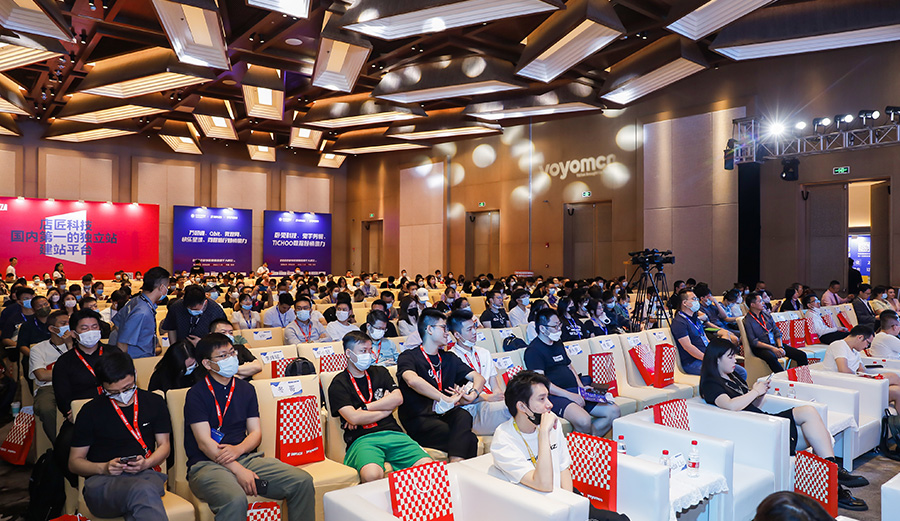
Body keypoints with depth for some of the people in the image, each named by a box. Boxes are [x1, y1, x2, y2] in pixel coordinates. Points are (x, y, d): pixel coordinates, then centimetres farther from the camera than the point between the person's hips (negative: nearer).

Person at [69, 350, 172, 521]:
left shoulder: (155, 403, 13)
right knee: (143, 491, -39)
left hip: (145, 475, 2)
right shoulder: (91, 411, 8)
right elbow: (74, 462, 12)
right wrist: (104, 468, -9)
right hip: (102, 482, -1)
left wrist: (146, 463, -5)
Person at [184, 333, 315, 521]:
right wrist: (238, 470, -20)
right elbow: (204, 442, -11)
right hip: (208, 464, -5)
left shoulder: (246, 389, 14)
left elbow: (255, 433, 11)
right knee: (235, 499, -39)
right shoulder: (196, 394, -3)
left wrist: (238, 449, -12)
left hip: (245, 457, 5)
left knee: (303, 481, -14)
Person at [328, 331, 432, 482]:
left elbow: (398, 398, 6)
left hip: (392, 433, 4)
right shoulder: (339, 384, 6)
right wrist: (386, 408, 3)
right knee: (371, 474, -37)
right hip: (362, 439, -4)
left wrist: (364, 408, -2)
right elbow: (353, 418, -7)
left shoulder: (380, 372, 22)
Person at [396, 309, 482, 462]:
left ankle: (456, 463, -42)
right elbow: (412, 380, -22)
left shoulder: (449, 358, 21)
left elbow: (478, 377, 12)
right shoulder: (408, 357, 1)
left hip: (445, 414, 5)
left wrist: (473, 394, -12)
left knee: (463, 416, -31)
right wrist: (448, 400, -28)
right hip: (418, 420, -5)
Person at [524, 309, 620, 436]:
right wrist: (569, 395, -20)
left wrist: (581, 388, 10)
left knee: (613, 411, -4)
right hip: (556, 396, -9)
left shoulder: (558, 343, 21)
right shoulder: (533, 350, -7)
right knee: (584, 421, -34)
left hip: (575, 391, 9)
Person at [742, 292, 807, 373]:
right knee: (771, 358, -40)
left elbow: (777, 332, 12)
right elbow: (753, 342, -12)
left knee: (802, 355, -8)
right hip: (760, 348, -7)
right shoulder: (747, 321, -6)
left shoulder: (767, 315, 14)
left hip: (775, 344, 7)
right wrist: (772, 348, -18)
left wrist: (780, 347, -5)